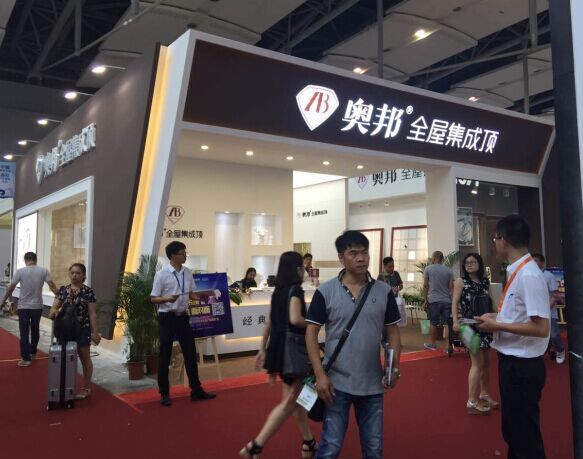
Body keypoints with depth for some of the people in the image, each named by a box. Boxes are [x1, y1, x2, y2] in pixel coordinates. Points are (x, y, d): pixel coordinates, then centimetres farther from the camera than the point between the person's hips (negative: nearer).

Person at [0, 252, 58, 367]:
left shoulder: (20, 271, -6)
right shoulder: (43, 271, -4)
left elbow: (10, 288, -1)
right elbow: (52, 286, -7)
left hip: (23, 307, -2)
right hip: (37, 307, 2)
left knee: (24, 333, 2)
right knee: (35, 330, 21)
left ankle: (26, 358, 0)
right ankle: (33, 352, 34)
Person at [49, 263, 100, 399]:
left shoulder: (88, 292, -7)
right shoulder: (63, 290, 5)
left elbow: (92, 313, -7)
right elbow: (55, 306, 2)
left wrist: (95, 332, -10)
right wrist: (54, 310, -23)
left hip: (82, 329, -4)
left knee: (84, 358, 7)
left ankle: (86, 388, 17)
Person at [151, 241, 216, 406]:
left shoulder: (188, 273, 5)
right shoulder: (162, 274, -12)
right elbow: (154, 299, -9)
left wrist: (203, 296, -5)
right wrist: (167, 299, -28)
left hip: (183, 317, 5)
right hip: (167, 318, -5)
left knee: (190, 354, 9)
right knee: (165, 356, 6)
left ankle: (196, 390, 20)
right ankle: (164, 394, 19)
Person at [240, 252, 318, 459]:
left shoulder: (278, 290, 10)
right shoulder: (295, 289, -14)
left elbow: (269, 322, 13)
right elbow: (295, 319, -28)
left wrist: (263, 349, 18)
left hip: (278, 346, 9)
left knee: (297, 397, 18)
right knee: (289, 402, -2)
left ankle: (309, 442, 30)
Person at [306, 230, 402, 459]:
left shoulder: (384, 291, -1)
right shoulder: (325, 292, -8)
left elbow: (392, 331, 6)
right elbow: (311, 332, -5)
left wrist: (395, 367, -5)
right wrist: (320, 374, -12)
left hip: (372, 384, 3)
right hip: (337, 383, -2)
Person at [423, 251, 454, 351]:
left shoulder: (428, 269, 1)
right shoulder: (449, 270, 5)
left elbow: (425, 286, 0)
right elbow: (451, 287, 2)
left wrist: (425, 300, 5)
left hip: (433, 300, -2)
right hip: (446, 300, 2)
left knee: (433, 323, 9)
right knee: (446, 324, 2)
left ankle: (433, 344, 20)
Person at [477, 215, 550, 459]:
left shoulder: (528, 275, -22)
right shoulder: (517, 271, 6)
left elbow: (541, 328, -25)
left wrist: (497, 326, -18)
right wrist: (497, 316, 7)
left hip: (522, 365, -9)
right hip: (511, 361, 9)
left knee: (526, 437, 7)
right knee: (513, 430, 24)